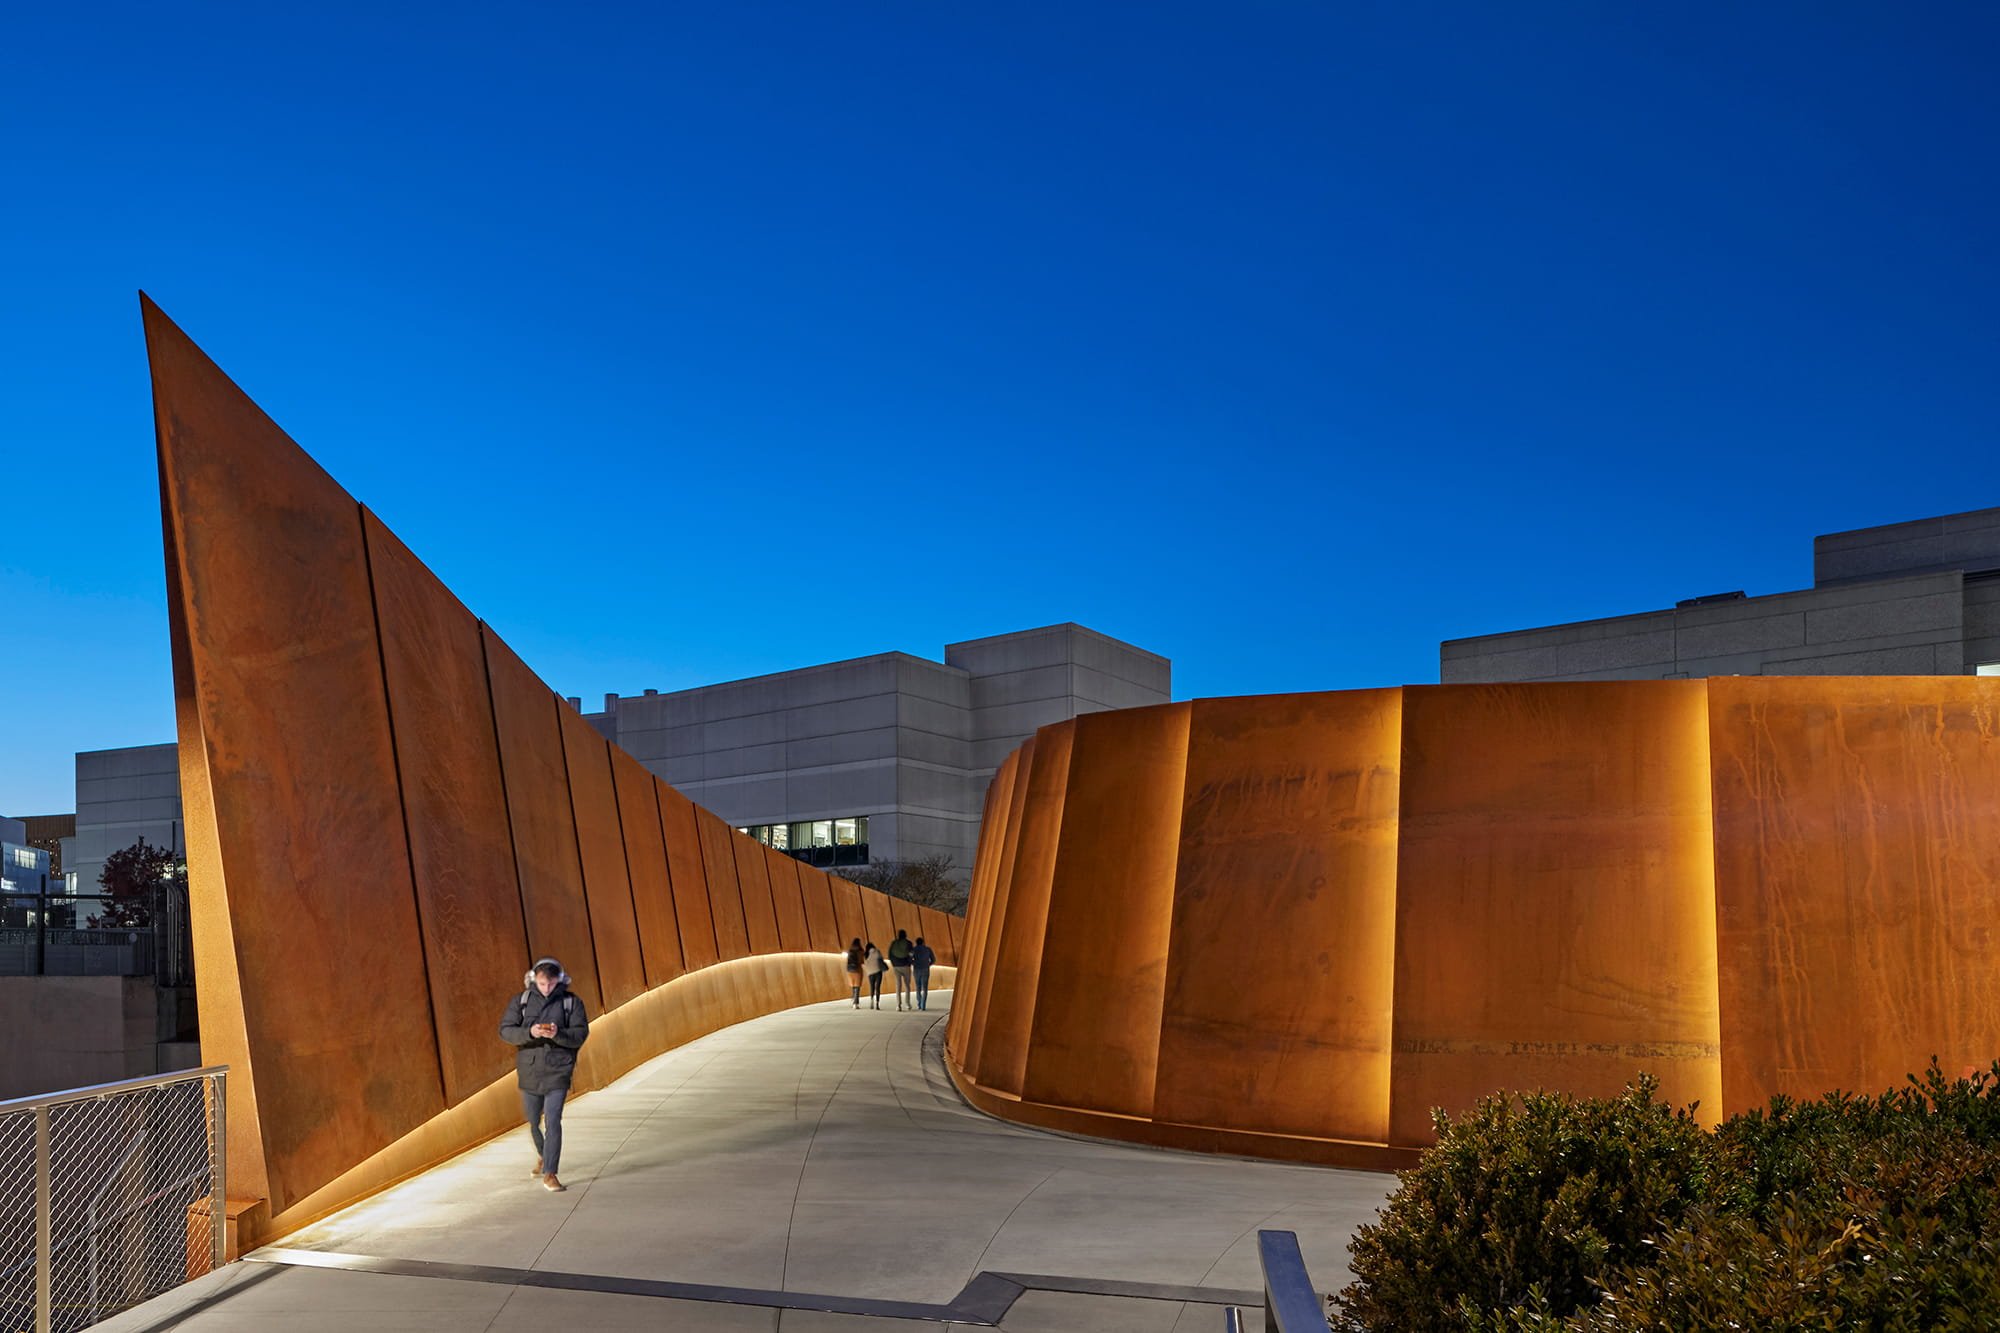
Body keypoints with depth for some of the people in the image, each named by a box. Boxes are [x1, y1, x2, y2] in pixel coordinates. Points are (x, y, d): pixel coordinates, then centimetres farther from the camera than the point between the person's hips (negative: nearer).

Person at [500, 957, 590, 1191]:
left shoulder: (571, 1002, -4)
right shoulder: (521, 1001, 0)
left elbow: (580, 1034, -8)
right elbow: (505, 1030, -6)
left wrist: (558, 1034, -27)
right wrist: (529, 1033, -24)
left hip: (558, 1072, -3)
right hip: (529, 1070, 3)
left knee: (553, 1121, -11)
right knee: (533, 1120, 17)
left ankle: (549, 1174, -6)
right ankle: (542, 1154, 46)